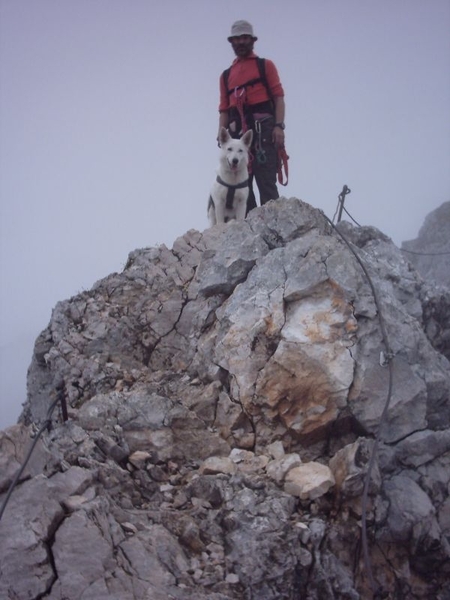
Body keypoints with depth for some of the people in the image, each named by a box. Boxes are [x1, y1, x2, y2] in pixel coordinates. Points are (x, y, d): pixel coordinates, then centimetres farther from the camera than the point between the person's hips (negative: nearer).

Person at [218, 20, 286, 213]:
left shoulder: (265, 65, 13)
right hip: (238, 132, 5)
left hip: (263, 128, -5)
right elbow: (224, 109, 19)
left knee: (266, 181, -13)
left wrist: (279, 125, -10)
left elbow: (278, 97, 3)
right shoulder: (226, 75, 24)